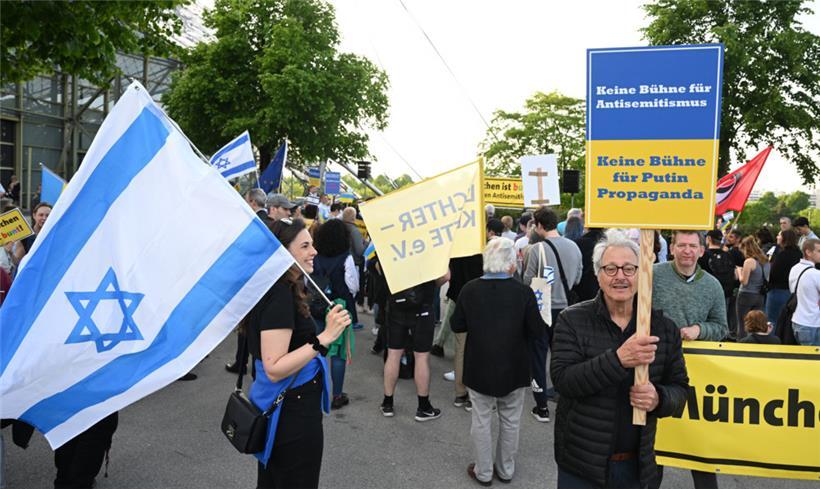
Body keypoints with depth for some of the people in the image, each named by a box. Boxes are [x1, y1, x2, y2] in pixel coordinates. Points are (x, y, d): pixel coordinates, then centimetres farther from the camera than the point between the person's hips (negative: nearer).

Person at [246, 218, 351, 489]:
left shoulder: (280, 290, 7)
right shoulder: (279, 295, -23)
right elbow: (274, 368, -28)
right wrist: (324, 338, -34)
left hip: (281, 407, 10)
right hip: (292, 412, -10)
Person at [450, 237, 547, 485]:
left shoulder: (469, 289, -13)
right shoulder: (524, 292, -17)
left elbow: (456, 326, -3)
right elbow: (538, 332, -11)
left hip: (479, 368, 0)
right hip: (513, 369, 0)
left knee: (481, 421, 14)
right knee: (510, 422, 18)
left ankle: (483, 472, 26)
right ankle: (506, 470, 33)